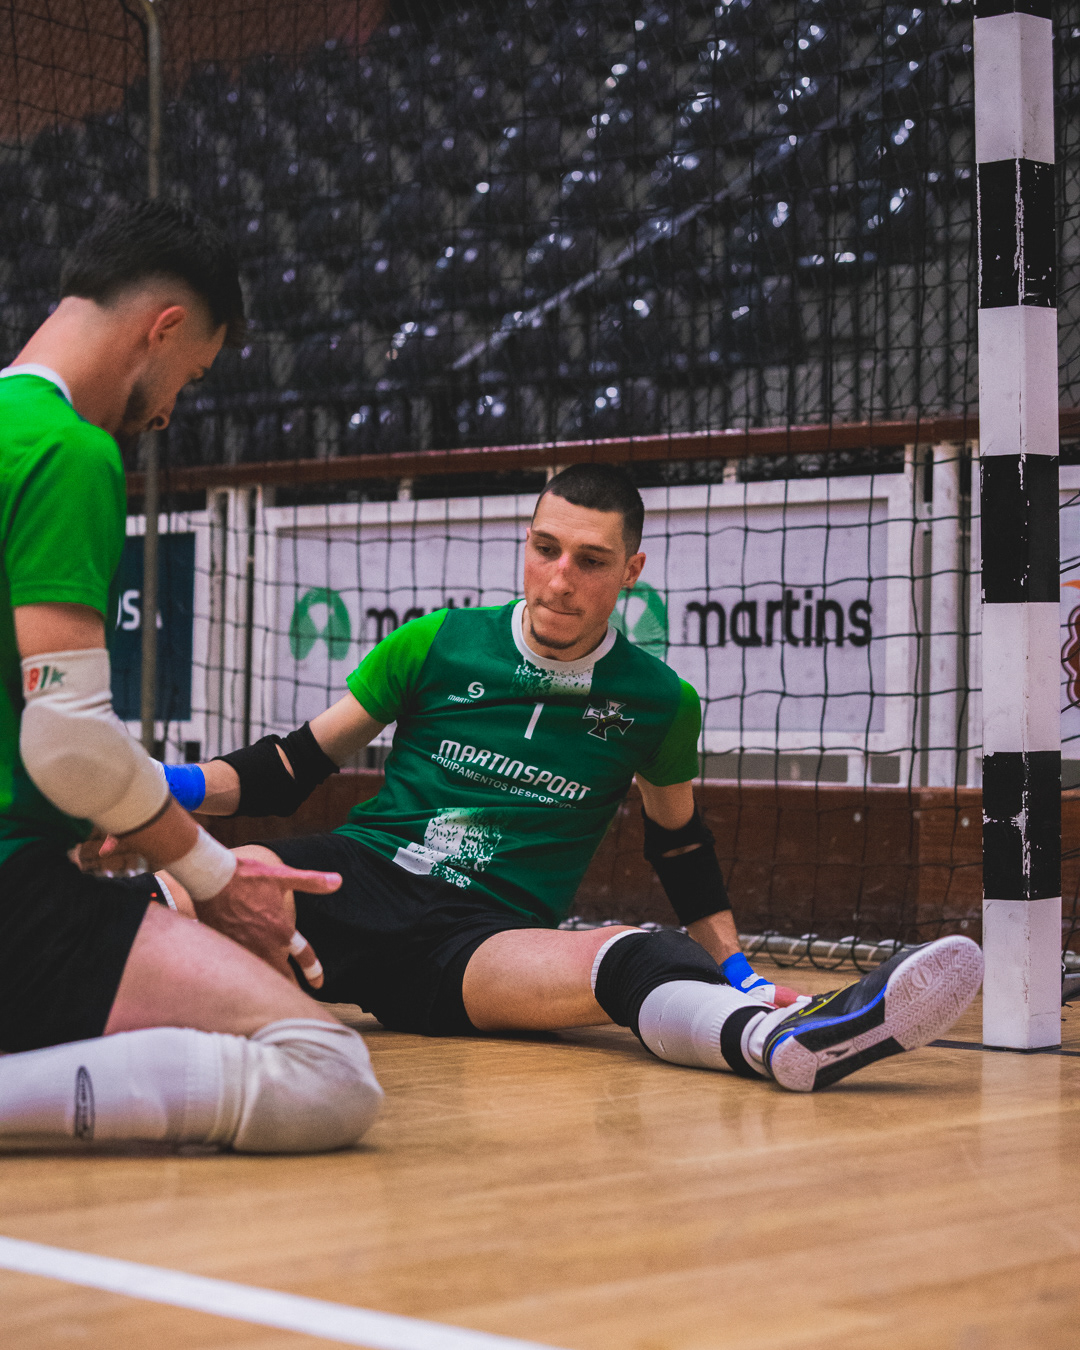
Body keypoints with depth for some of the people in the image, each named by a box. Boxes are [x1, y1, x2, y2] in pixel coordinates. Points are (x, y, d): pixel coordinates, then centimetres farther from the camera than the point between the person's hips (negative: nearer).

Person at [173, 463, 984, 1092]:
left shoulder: (659, 703, 9)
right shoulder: (434, 646, 6)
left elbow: (680, 840, 25)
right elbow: (297, 766, 12)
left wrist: (738, 972, 19)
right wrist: (174, 788, -4)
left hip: (483, 941, -1)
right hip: (355, 879, 2)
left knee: (626, 961, -38)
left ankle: (781, 1038, -68)